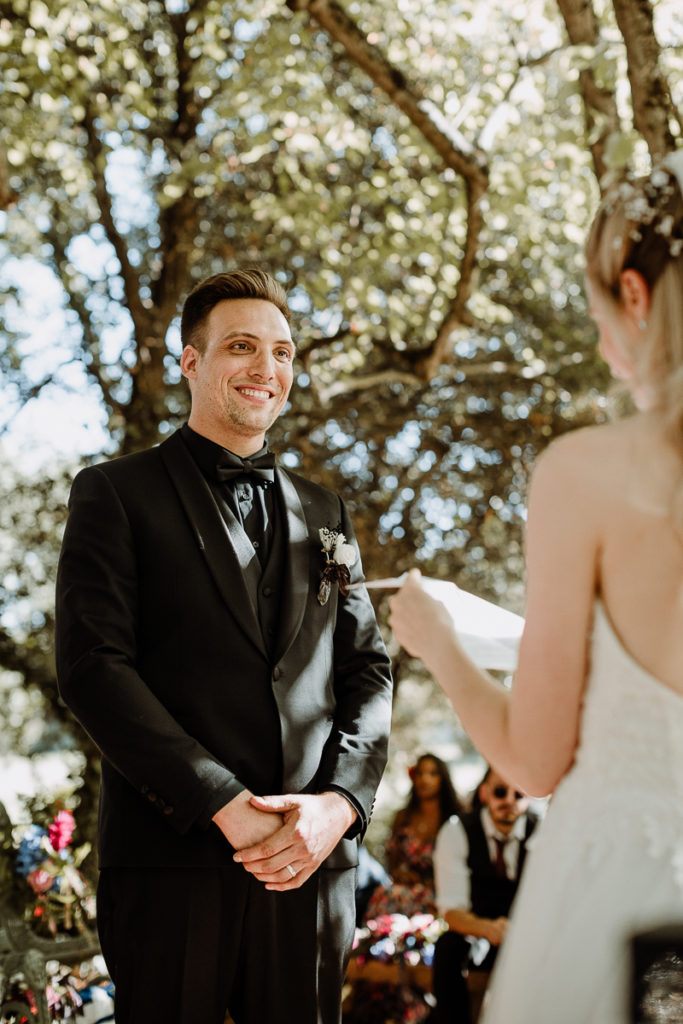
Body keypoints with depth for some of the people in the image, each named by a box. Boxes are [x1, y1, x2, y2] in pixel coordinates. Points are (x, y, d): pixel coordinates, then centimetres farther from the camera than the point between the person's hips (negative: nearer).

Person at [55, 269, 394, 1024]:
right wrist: (224, 806, -14)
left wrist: (340, 802, -6)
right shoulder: (116, 494, 3)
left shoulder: (322, 513, 18)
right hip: (171, 861, -4)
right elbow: (91, 667, -8)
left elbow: (367, 669, 13)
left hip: (312, 857, 4)